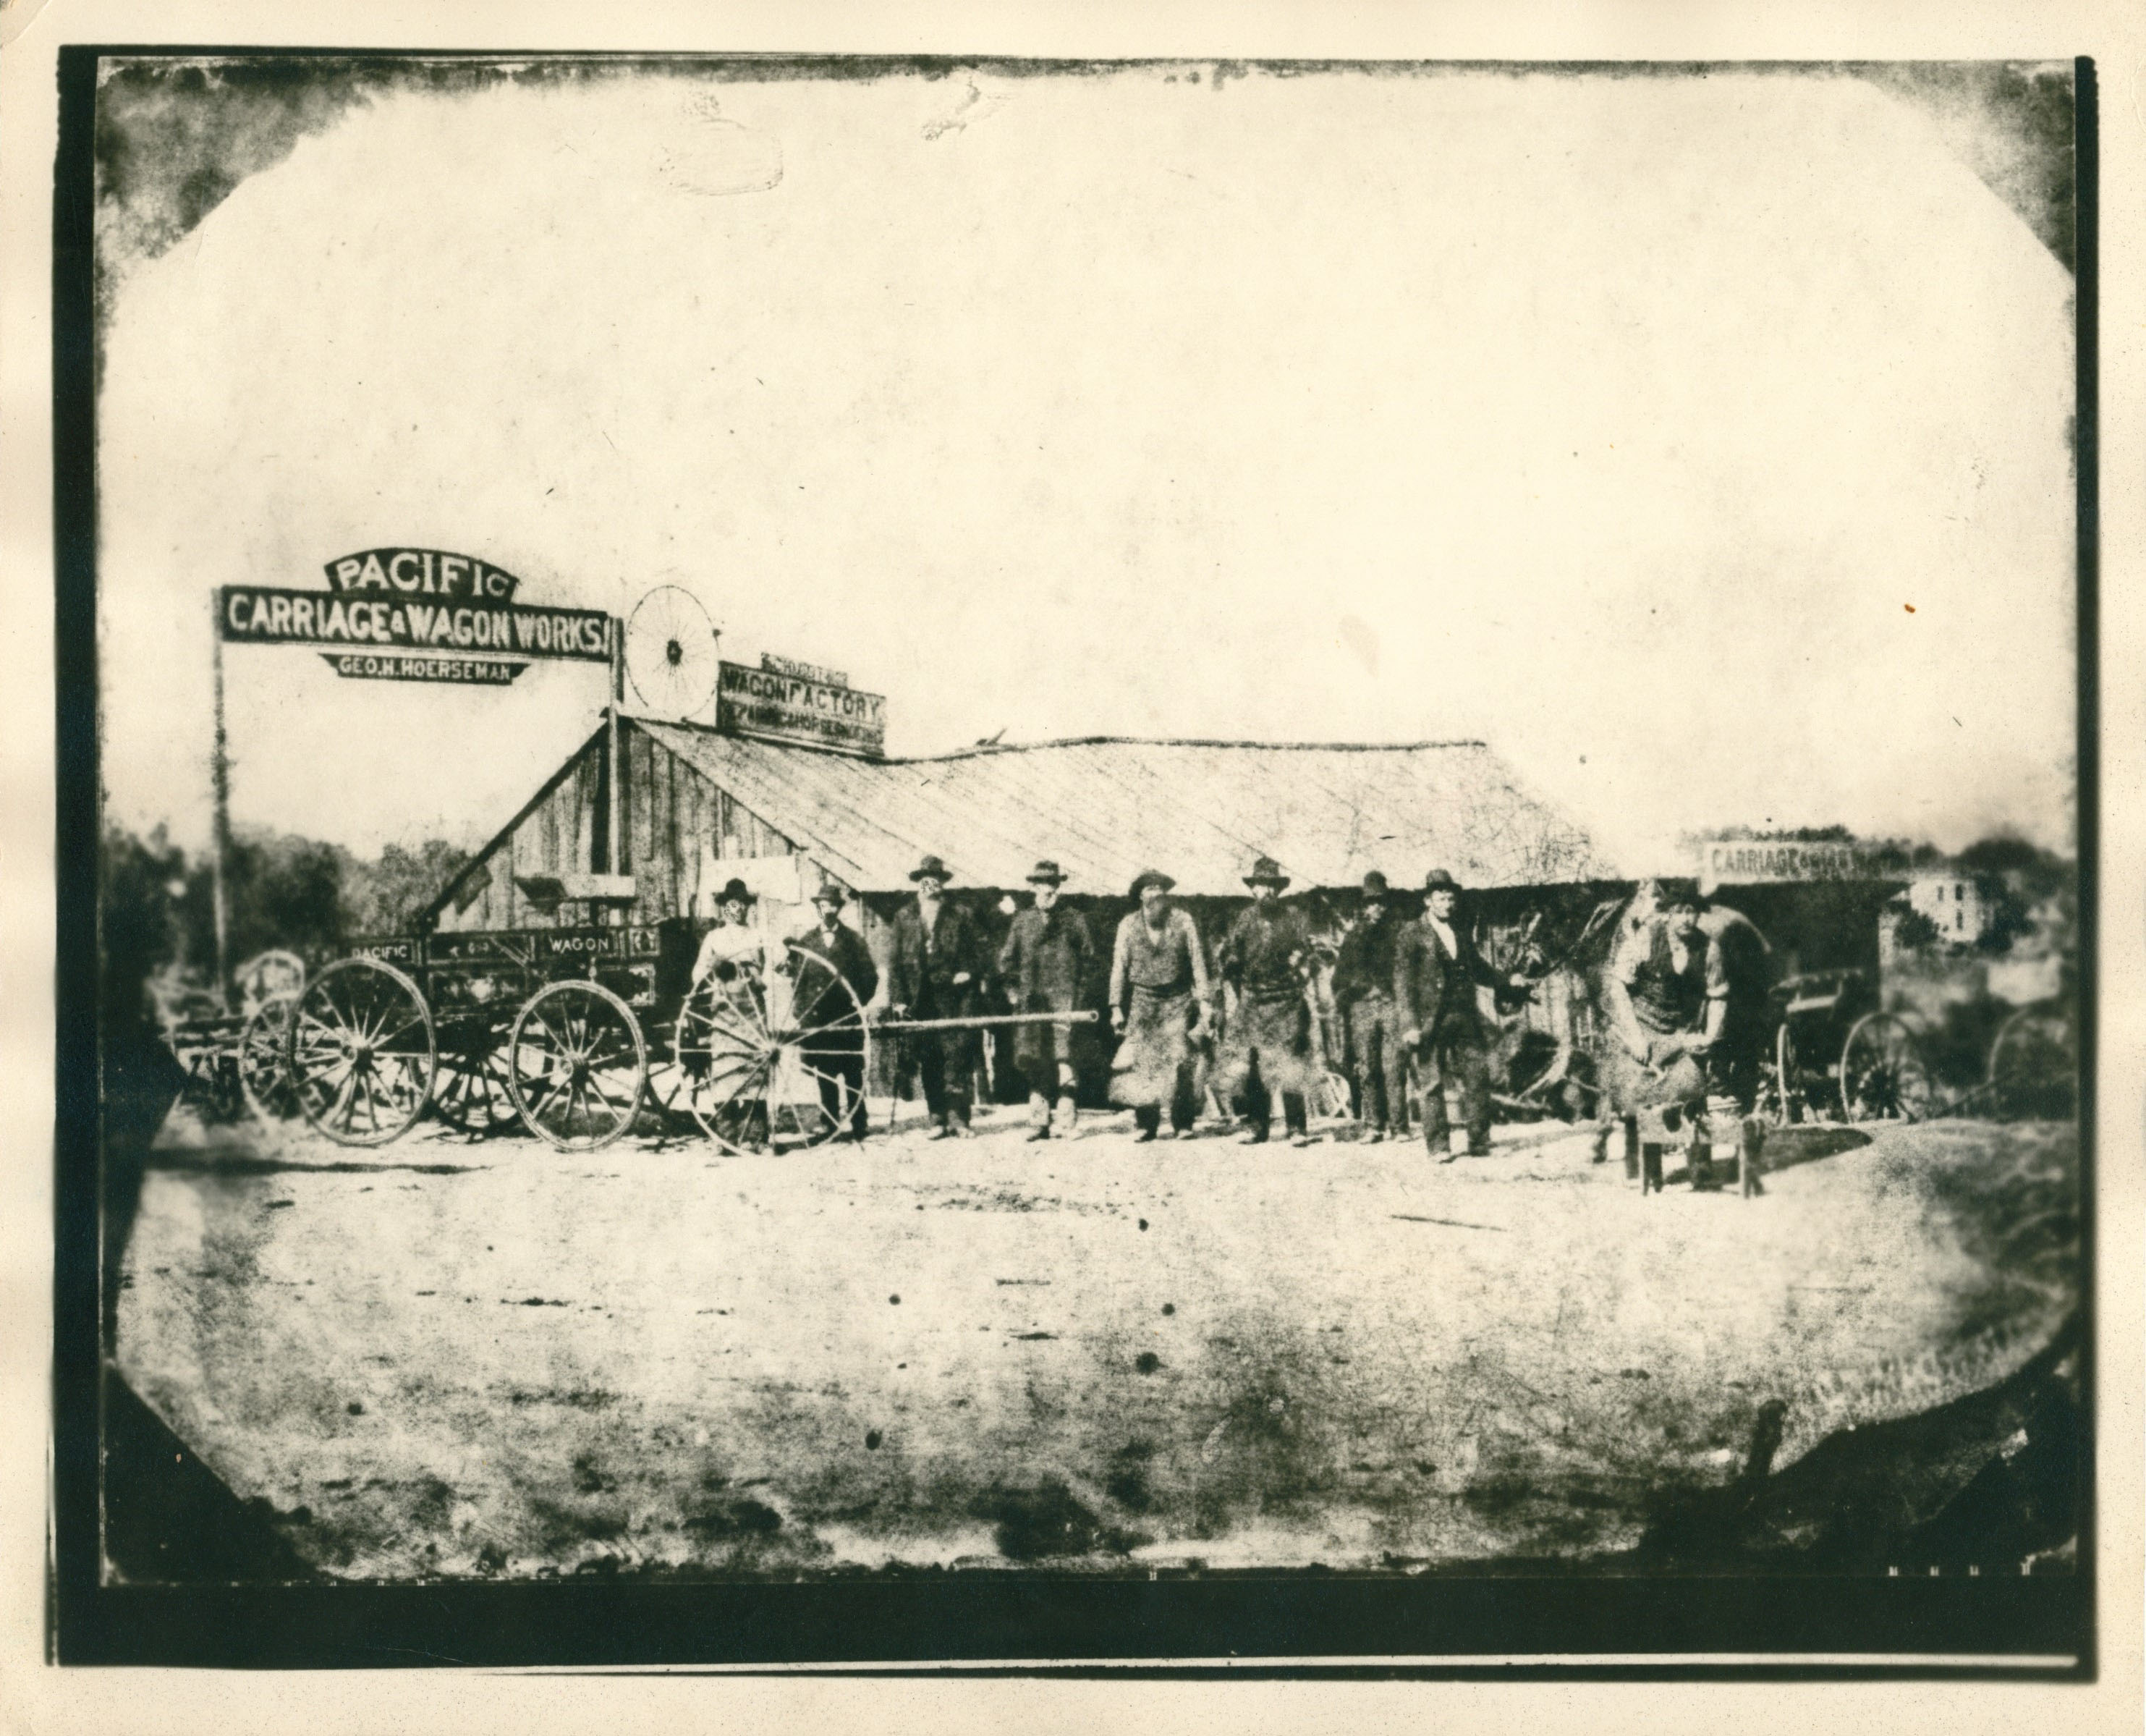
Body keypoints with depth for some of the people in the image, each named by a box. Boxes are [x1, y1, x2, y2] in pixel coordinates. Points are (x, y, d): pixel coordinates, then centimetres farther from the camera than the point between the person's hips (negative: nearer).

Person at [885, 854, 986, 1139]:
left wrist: (968, 974, -6)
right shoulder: (904, 917, 12)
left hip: (953, 996, -2)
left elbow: (976, 955, 12)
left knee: (957, 1057, -8)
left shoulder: (959, 916, 9)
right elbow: (896, 961, 10)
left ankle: (957, 1119, -7)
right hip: (919, 999, 2)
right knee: (928, 1062, 1)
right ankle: (938, 1120, 6)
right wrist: (898, 998, 2)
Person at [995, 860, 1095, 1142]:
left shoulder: (1072, 920, 8)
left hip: (1063, 997, -2)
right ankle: (1039, 1121, 5)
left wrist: (1078, 989, 4)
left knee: (1063, 1058, -9)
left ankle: (1066, 1122, -7)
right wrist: (1013, 989, 7)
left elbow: (1088, 958, 12)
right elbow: (1007, 958, 17)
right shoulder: (1023, 921, 13)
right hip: (1031, 1000, 2)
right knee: (1033, 1061, -1)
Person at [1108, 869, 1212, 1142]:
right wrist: (1116, 1007, 2)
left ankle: (1182, 1123, 1)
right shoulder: (1129, 925, 4)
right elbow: (1119, 966, 6)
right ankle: (1146, 1124, 5)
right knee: (1141, 1063, -4)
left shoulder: (1182, 922, 1)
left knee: (1179, 1061, -9)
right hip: (1142, 999, 1)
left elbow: (1198, 962, 4)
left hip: (1177, 1000, -1)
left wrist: (1204, 1000, -2)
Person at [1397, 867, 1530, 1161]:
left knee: (1477, 1078, -1)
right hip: (1431, 1022, -4)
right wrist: (1411, 1025, -11)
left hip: (1465, 1018, 5)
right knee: (1433, 1084, -2)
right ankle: (1438, 1146, 5)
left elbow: (1479, 970, 26)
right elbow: (1403, 984, -3)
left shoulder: (1461, 936, 17)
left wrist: (1508, 980, 9)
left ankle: (1479, 1143, 6)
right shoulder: (1413, 938, 1)